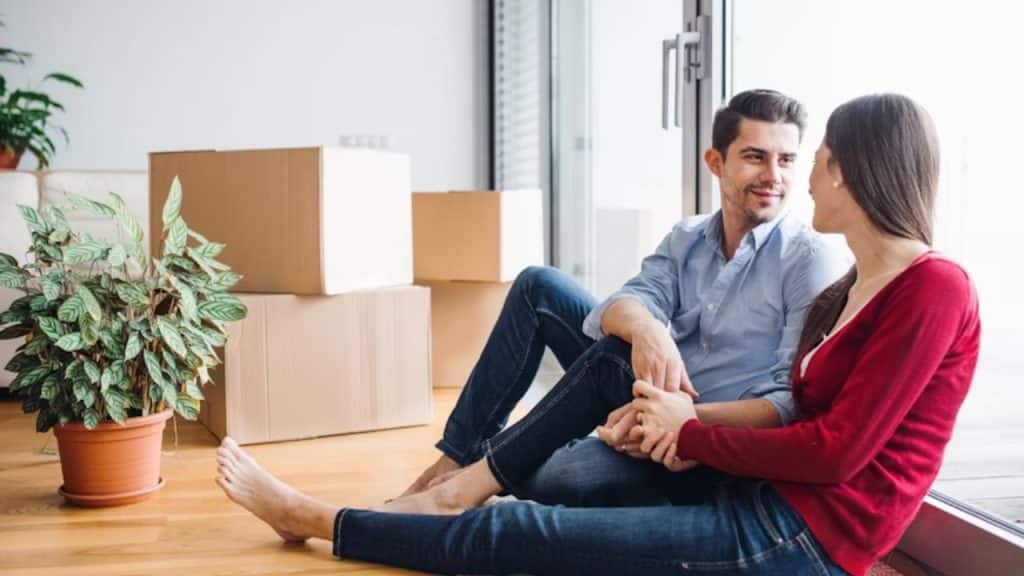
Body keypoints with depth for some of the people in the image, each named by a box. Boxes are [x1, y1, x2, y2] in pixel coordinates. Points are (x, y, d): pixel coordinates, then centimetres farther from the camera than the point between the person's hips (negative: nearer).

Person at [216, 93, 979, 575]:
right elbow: (803, 419, 10)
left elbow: (836, 453, -20)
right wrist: (688, 417, -6)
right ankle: (464, 487, 2)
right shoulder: (855, 287, 13)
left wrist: (690, 432, -10)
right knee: (617, 357, 4)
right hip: (764, 499, 9)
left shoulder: (934, 288, -15)